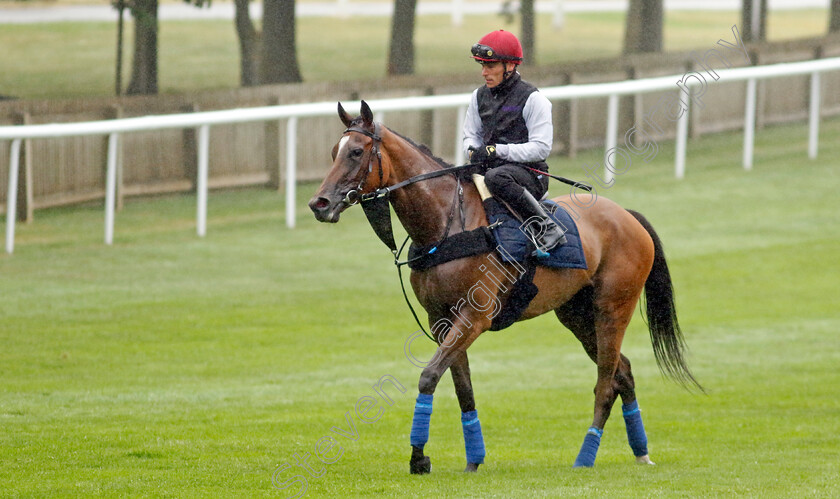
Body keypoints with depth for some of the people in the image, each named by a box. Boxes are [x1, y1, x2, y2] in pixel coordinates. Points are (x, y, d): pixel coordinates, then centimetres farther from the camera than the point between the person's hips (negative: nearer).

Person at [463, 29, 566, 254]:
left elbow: (541, 148, -14)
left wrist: (497, 150, -21)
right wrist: (473, 151, -6)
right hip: (491, 168, 7)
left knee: (496, 178, -40)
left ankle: (547, 230, -32)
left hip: (528, 173, -7)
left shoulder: (532, 99, -8)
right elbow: (471, 135, 21)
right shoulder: (480, 97, 12)